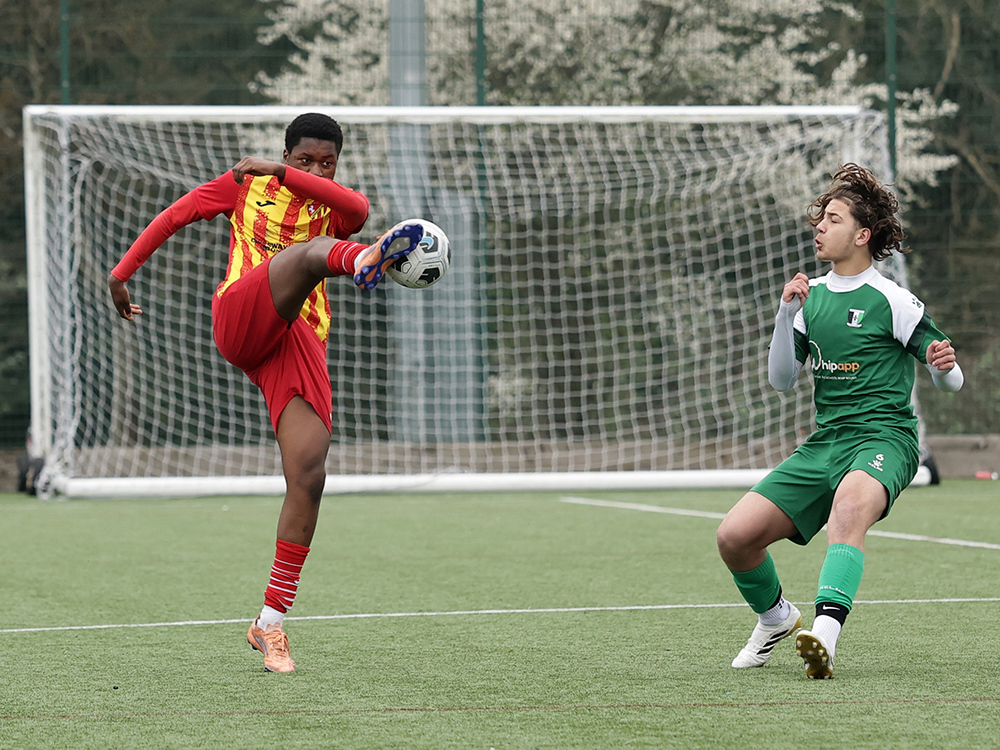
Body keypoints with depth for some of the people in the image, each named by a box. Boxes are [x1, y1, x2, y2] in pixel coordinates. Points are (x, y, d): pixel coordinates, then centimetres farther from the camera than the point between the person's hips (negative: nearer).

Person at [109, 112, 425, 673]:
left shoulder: (335, 206, 18)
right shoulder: (246, 184, 19)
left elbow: (359, 211, -7)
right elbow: (175, 216, 26)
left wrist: (283, 173, -15)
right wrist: (123, 273, 22)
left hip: (300, 346, 3)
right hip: (239, 320, -3)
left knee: (309, 476, -13)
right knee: (308, 251, -33)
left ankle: (271, 623, -5)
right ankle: (361, 262, -76)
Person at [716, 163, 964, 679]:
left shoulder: (891, 300, -4)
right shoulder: (812, 296, 13)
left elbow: (951, 381, 0)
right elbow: (781, 380, 11)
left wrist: (943, 366, -25)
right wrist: (785, 314, -3)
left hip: (882, 438, -6)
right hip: (824, 441, 6)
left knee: (851, 502, -42)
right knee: (735, 536, -7)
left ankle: (825, 634, -56)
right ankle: (775, 618, 24)